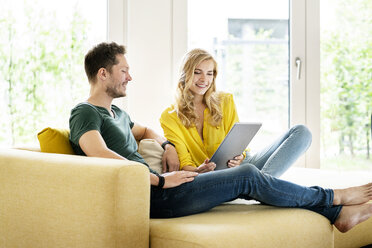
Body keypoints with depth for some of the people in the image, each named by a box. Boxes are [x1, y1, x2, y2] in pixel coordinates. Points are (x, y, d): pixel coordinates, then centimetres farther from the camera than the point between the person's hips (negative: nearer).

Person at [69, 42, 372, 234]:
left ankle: (337, 214, 10)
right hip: (149, 197, -10)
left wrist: (166, 146, 19)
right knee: (247, 176, -9)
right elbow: (100, 155, -27)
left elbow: (144, 130, 42)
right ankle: (333, 198, 9)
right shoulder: (85, 113, -8)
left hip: (154, 188, 10)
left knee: (245, 178, 4)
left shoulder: (117, 113, 22)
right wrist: (160, 180, -25)